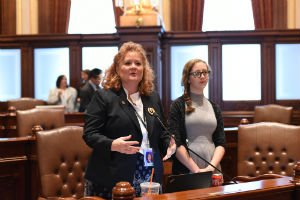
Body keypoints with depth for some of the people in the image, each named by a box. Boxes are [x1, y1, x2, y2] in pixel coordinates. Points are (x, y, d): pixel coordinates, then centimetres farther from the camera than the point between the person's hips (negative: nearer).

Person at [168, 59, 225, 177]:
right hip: (186, 170, -4)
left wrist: (211, 167, -9)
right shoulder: (178, 105, -2)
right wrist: (196, 170, -15)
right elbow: (175, 144, -9)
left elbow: (221, 143, 7)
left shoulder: (214, 107, 12)